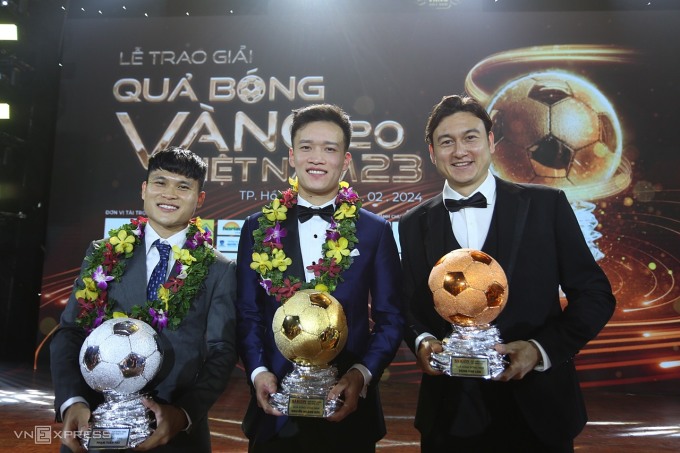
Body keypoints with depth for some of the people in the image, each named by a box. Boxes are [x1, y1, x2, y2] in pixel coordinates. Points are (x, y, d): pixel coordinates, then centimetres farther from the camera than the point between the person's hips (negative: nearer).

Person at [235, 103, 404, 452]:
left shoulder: (375, 231, -1)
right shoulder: (258, 229, 2)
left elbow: (390, 318, 0)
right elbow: (247, 315, 3)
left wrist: (362, 374, -14)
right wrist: (258, 372, -11)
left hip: (348, 409, 0)